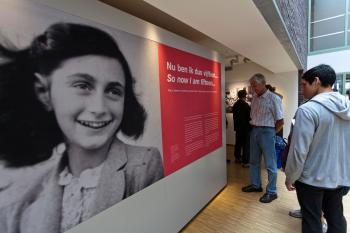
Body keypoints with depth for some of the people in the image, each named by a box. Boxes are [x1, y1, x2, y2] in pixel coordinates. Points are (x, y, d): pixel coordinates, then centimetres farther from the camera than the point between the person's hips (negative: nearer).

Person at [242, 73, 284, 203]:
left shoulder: (274, 98, -11)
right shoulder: (254, 98, 8)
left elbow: (280, 121, -10)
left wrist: (271, 133, -1)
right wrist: (254, 128, 4)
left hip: (266, 132, -7)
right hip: (254, 131, 7)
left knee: (270, 164, 5)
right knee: (254, 161, 17)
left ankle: (271, 192, 21)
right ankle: (255, 185, 35)